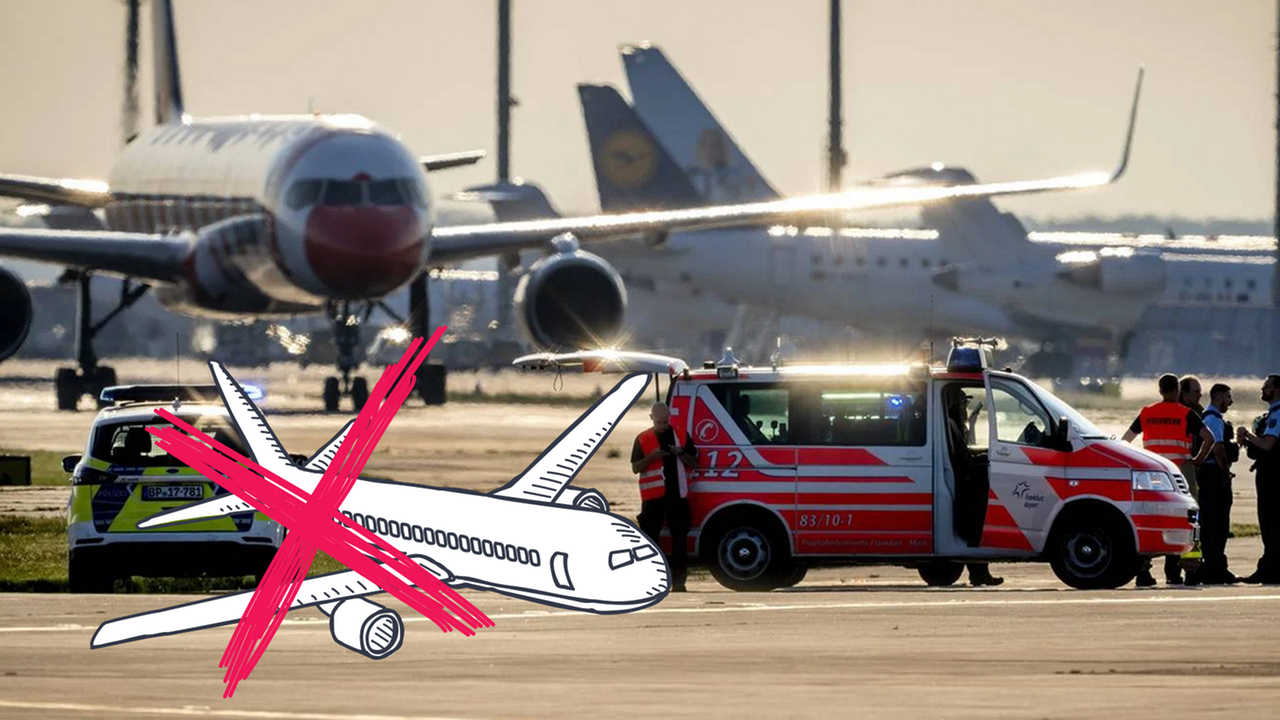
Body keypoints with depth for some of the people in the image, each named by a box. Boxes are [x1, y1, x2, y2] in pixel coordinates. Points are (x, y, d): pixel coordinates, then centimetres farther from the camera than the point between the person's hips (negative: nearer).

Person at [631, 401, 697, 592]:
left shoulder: (681, 436, 8)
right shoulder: (643, 439, 4)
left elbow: (693, 462, 10)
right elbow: (635, 468, 2)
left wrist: (681, 453, -11)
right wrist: (651, 457, -16)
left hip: (677, 495, 1)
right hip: (653, 497, -1)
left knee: (679, 537, 1)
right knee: (650, 536, -2)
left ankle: (678, 581, 5)